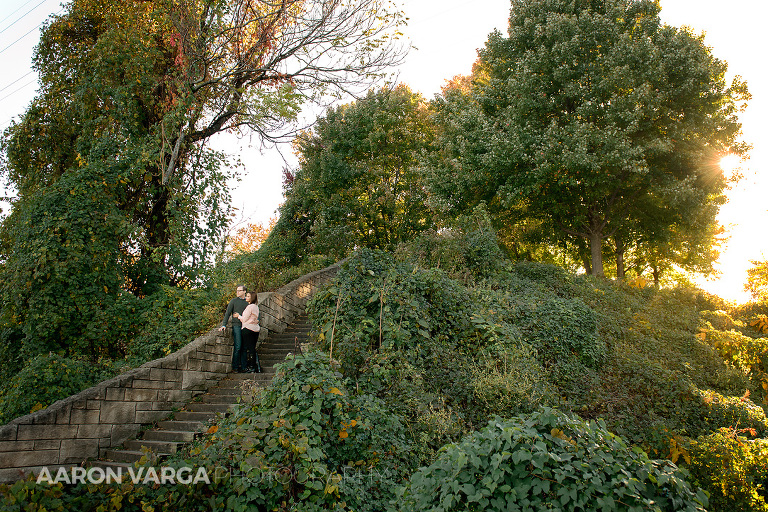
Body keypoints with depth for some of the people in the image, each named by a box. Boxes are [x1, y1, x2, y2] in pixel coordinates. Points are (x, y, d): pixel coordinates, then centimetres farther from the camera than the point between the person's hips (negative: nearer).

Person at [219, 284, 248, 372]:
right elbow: (227, 313, 2)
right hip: (236, 325, -3)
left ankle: (243, 367, 7)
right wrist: (224, 325, -8)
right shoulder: (233, 301, 5)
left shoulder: (247, 302, 14)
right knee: (237, 347, -9)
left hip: (245, 326, 3)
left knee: (244, 347, 2)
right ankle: (235, 367, -2)